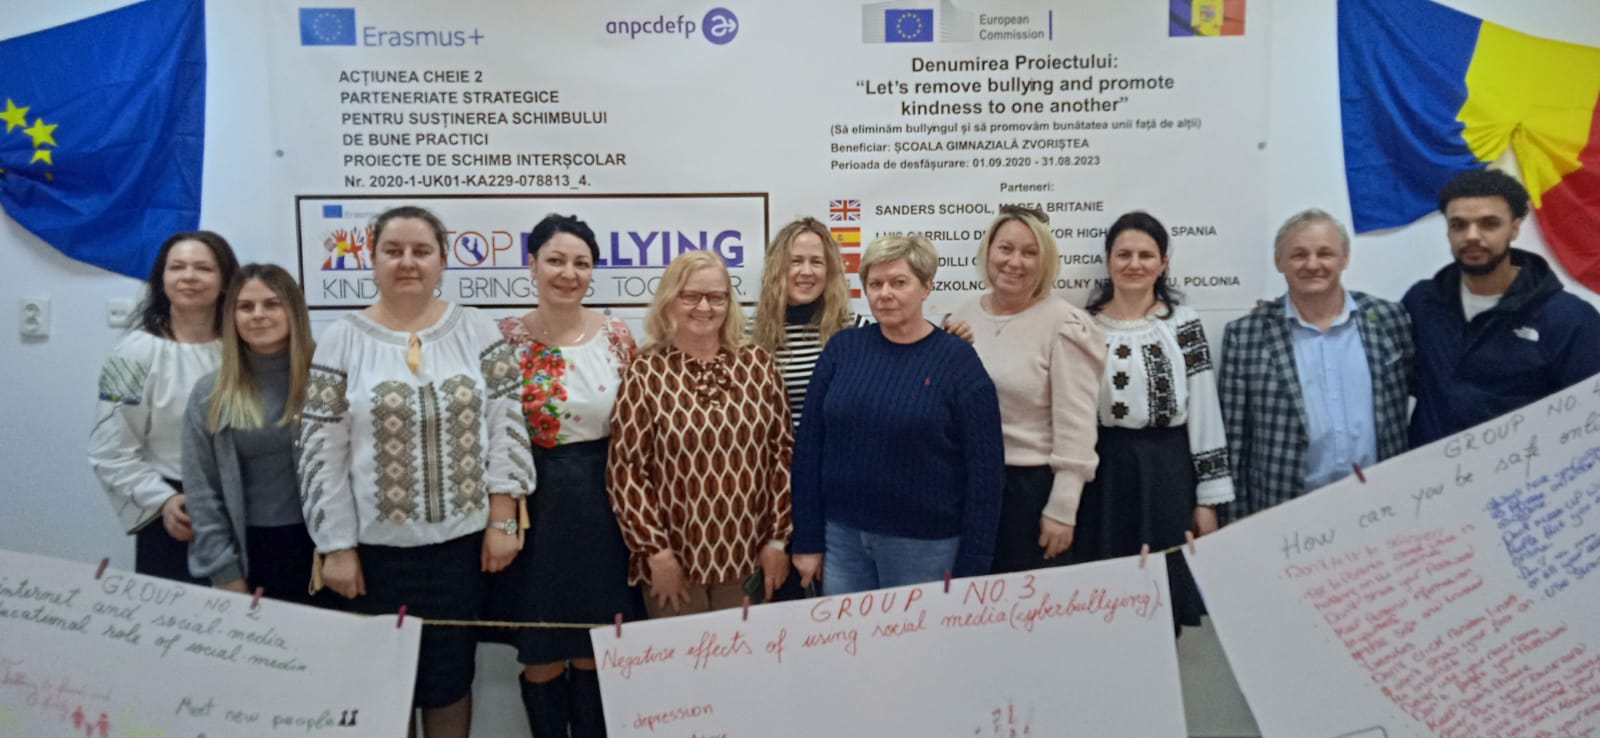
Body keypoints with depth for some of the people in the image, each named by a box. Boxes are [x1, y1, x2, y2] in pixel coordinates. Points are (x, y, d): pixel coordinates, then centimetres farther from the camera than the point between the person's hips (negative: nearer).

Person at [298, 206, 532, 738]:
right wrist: (337, 547, -5)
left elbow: (507, 427, -1)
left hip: (461, 542, 1)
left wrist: (502, 520, -5)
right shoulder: (342, 341, -2)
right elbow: (322, 453, -3)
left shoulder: (477, 332, 1)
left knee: (451, 675, 11)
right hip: (376, 546, 0)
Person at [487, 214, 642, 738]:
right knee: (540, 656, 9)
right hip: (531, 501, -1)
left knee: (595, 653, 11)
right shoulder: (505, 338, -3)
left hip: (600, 501, 1)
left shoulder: (617, 337, 1)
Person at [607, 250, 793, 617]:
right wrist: (655, 549, -9)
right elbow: (624, 470, -5)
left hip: (748, 559, 2)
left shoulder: (757, 364, 4)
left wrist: (779, 536, 1)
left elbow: (783, 451, 4)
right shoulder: (644, 374, -4)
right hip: (675, 562, -2)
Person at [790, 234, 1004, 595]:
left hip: (923, 543, -2)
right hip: (841, 535, 3)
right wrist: (808, 539, 0)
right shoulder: (842, 347, 0)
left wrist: (971, 565, -8)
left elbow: (985, 468, -6)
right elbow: (809, 445, 2)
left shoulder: (958, 360, -7)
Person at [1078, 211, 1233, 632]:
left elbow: (1205, 414, 0)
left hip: (1167, 471, -1)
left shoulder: (1182, 323, 2)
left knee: (1165, 593, 5)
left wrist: (1208, 497, -3)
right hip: (1103, 473, 1)